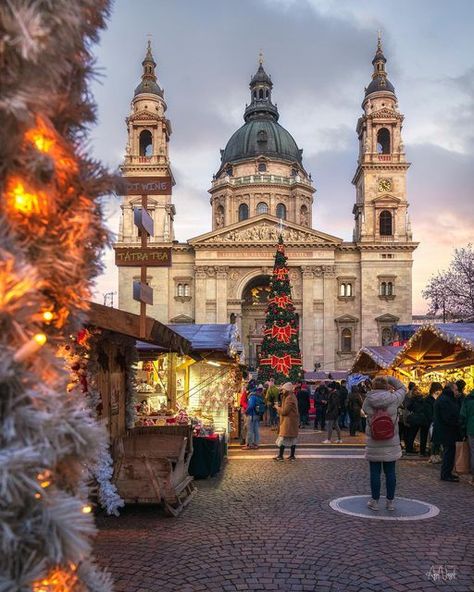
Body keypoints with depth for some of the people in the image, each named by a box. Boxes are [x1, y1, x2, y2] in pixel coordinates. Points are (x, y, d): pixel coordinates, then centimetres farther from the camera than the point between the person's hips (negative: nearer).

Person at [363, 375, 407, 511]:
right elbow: (402, 388, 8)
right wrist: (390, 379, 10)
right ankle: (390, 501, 18)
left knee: (375, 473, 7)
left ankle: (374, 501, 14)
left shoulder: (368, 401, -9)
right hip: (391, 444, 0)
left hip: (373, 444, 0)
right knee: (390, 472, 10)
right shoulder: (393, 399, -9)